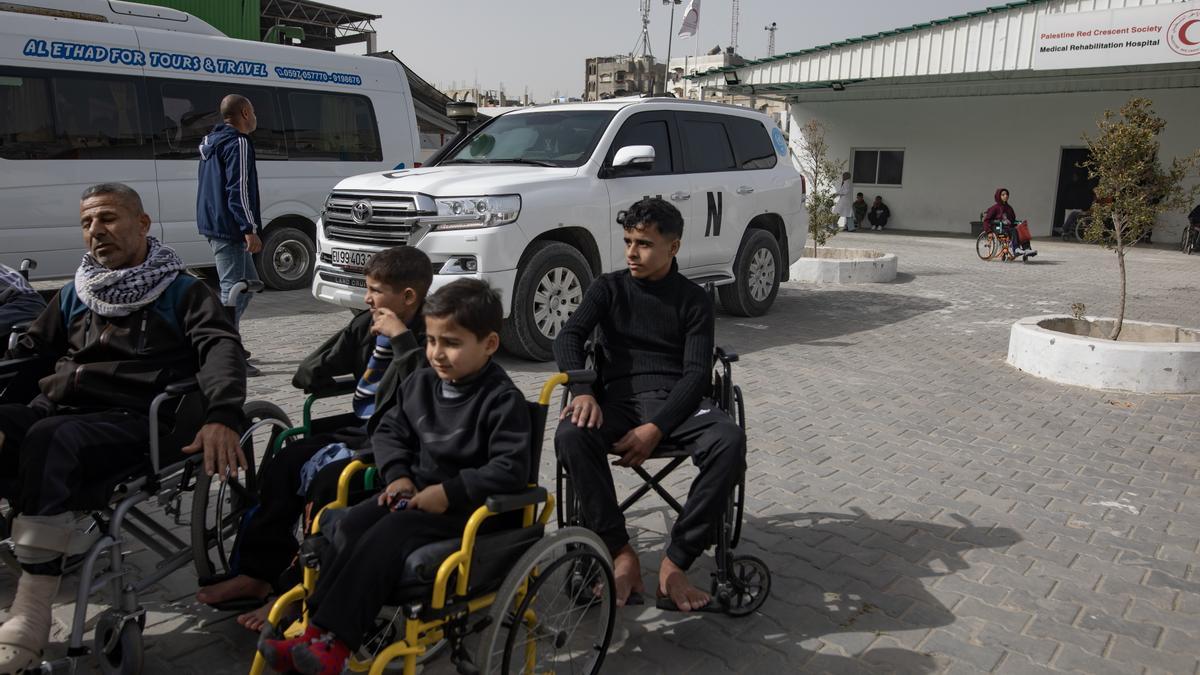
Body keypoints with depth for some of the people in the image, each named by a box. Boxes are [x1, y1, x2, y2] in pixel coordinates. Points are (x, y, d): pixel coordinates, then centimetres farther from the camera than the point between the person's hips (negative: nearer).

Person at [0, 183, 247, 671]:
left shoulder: (181, 292, 9)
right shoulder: (75, 294, 26)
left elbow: (223, 350, -7)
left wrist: (222, 416, -27)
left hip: (130, 420, -5)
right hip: (56, 410, 5)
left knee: (49, 440, -35)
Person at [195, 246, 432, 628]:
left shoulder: (427, 340, -12)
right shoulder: (366, 327, 10)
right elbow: (308, 373, 19)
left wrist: (401, 339, -29)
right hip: (357, 432, 9)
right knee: (281, 467, -4)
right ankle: (257, 572, 5)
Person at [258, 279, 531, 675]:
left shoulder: (502, 400, -16)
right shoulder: (420, 384, 7)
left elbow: (511, 469, -22)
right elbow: (390, 431, 18)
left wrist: (450, 492, -24)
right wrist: (398, 475, -1)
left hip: (470, 508, -7)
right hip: (419, 492, 7)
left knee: (387, 537, -26)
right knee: (353, 524, -15)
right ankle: (315, 630, -15)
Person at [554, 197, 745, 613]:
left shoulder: (694, 300, 9)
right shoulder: (609, 288, 13)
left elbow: (697, 371, -2)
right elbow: (568, 337, -1)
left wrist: (656, 428, -20)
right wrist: (582, 390, -24)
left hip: (677, 399, 0)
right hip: (621, 395, 1)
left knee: (729, 441, -33)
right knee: (572, 435, -33)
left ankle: (675, 562, -26)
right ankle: (621, 554, -24)